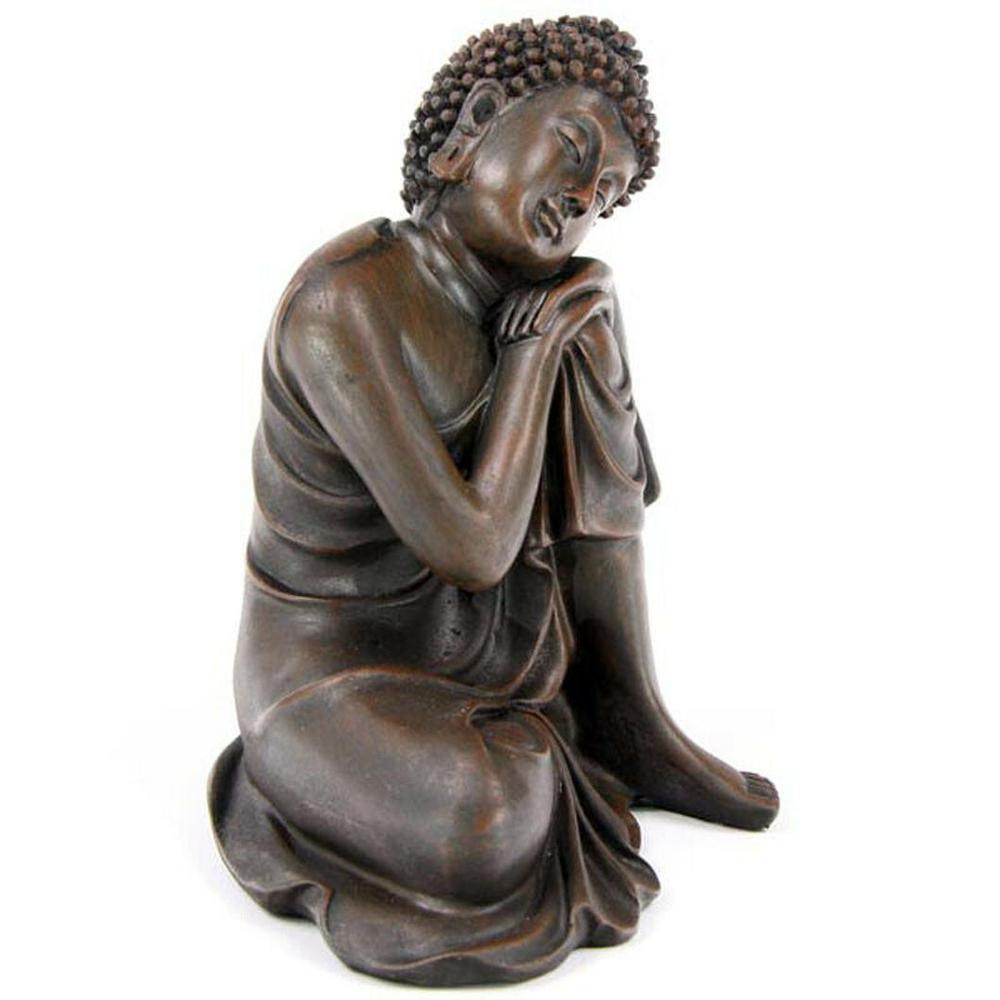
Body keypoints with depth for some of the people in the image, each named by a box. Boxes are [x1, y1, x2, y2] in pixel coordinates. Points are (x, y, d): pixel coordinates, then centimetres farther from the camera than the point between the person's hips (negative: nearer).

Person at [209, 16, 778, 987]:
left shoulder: (517, 302, -3)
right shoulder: (346, 303, -28)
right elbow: (471, 553, -26)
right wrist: (535, 347, -19)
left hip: (453, 629, 8)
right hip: (329, 675, -7)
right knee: (489, 827, -39)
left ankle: (631, 730, 1)